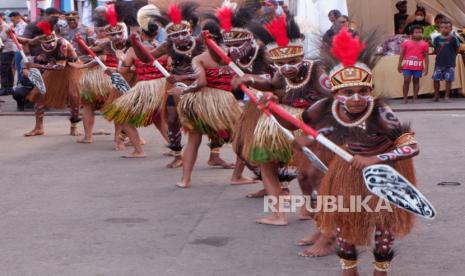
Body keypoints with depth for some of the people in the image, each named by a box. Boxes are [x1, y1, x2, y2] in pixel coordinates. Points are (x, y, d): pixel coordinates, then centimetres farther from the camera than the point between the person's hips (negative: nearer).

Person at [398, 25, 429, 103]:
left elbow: (426, 56, 5)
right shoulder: (406, 42, 5)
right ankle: (405, 98, 4)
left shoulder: (424, 44, 5)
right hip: (407, 65, 0)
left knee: (416, 81, 6)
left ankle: (415, 98, 11)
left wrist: (426, 67, 0)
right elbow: (402, 54, 7)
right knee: (406, 81, -4)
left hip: (418, 66, 1)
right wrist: (399, 64, 2)